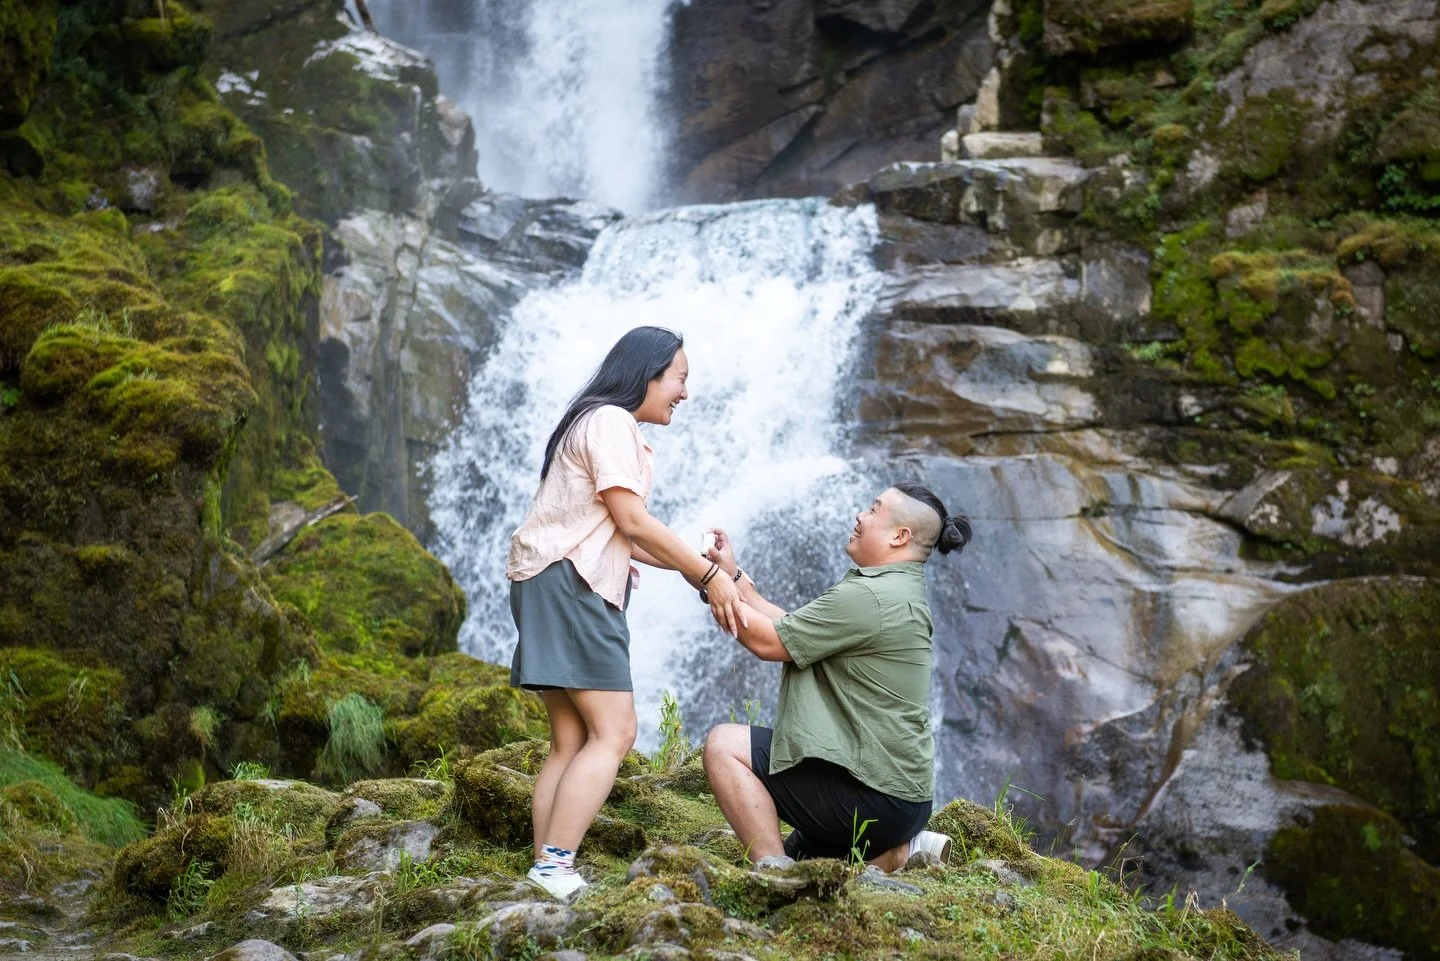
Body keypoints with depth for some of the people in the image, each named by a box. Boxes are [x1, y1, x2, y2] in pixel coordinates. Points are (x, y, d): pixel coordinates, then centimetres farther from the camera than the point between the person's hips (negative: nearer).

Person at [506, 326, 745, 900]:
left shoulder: (611, 426, 25)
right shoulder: (611, 421, -6)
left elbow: (623, 538, 18)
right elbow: (632, 520, -14)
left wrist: (696, 567, 9)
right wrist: (709, 576, -11)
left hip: (569, 591, 10)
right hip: (568, 583, -10)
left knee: (572, 742, 3)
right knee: (614, 733, -14)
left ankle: (547, 873, -2)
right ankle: (554, 868, -20)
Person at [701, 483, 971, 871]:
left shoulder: (868, 597, -19)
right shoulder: (901, 592, 14)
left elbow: (769, 641, -15)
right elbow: (792, 630, 13)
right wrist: (733, 576, 12)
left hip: (873, 792, -11)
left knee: (724, 744, -13)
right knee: (797, 855, 27)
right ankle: (902, 851, 12)